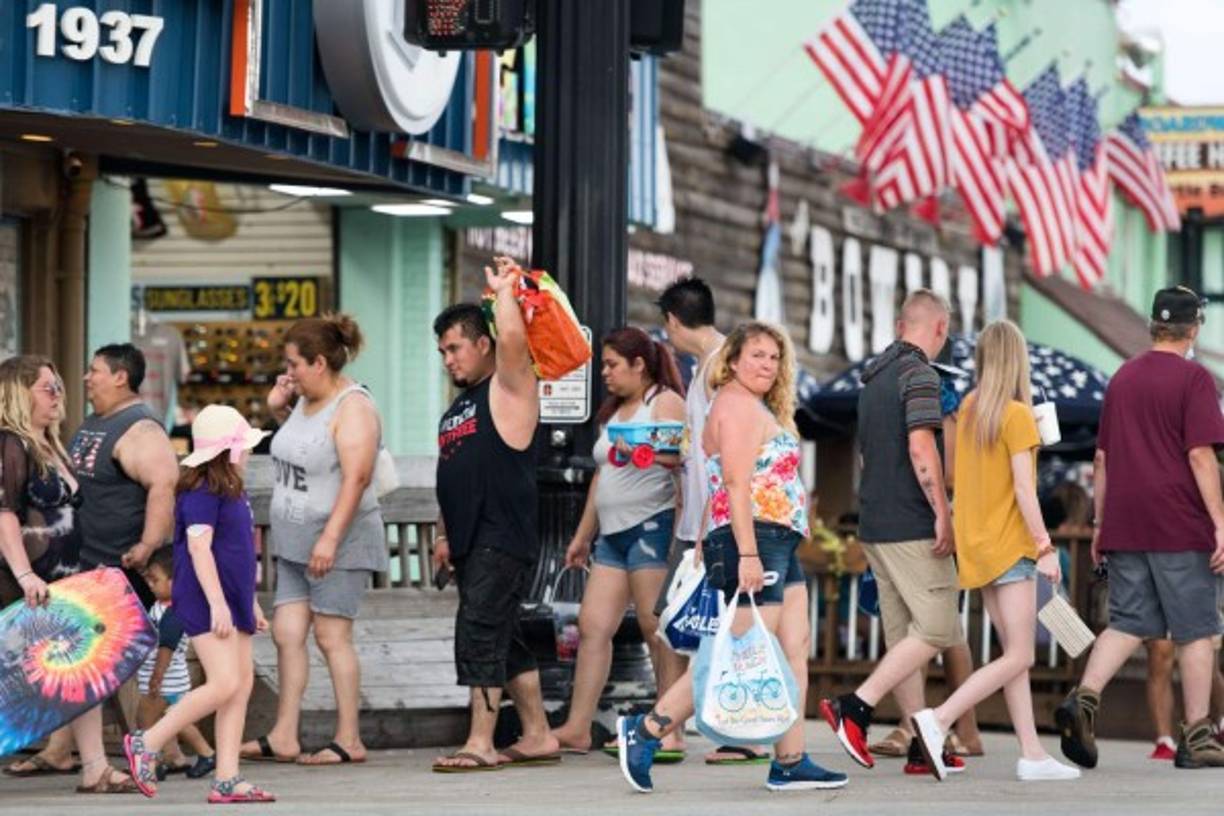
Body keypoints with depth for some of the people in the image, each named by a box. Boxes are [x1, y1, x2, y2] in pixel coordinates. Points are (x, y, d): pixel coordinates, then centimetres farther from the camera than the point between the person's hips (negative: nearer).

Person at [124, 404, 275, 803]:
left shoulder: (232, 491, 17)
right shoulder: (202, 492, -14)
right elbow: (199, 547, -21)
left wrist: (251, 603, 26)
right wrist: (217, 603, -25)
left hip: (231, 601, 10)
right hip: (205, 603, -10)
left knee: (243, 684, 5)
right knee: (224, 685, -16)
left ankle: (226, 779, 5)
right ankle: (147, 743, -5)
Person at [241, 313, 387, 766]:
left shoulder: (352, 407, -14)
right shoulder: (306, 401, 12)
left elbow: (356, 476, -22)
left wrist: (330, 538, -27)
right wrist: (277, 409, 12)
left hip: (338, 545, -9)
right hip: (295, 542, 9)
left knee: (331, 635, -7)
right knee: (286, 632, 5)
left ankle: (349, 740, -1)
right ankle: (283, 737, 7)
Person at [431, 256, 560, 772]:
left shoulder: (508, 389, -4)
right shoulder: (459, 406, 22)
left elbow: (513, 337, -23)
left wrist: (504, 289, -9)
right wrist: (444, 535, 19)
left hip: (503, 540, -9)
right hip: (472, 544, 9)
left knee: (480, 635, -13)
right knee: (504, 641, 11)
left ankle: (480, 744, -14)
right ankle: (538, 737, 17)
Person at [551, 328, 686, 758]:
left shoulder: (665, 403, -2)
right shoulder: (613, 412, 23)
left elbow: (680, 453, -17)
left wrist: (640, 449, -32)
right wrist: (583, 535, 26)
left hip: (652, 525, -9)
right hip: (613, 533, 9)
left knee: (657, 630, -9)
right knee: (592, 626, 1)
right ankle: (577, 728, 0)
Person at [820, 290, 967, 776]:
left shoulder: (874, 376, 17)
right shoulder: (919, 374, -11)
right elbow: (920, 448, -21)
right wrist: (943, 513, -18)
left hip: (875, 524, 9)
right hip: (912, 525, -9)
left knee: (903, 635, 8)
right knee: (936, 629, -7)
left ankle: (921, 748, 9)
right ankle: (855, 707, -16)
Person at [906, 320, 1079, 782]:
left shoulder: (968, 409, 6)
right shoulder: (1017, 415, -13)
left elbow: (959, 478, 8)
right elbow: (1023, 488, -17)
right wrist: (1045, 547, -14)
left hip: (978, 546, 8)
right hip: (1010, 546, -8)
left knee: (1014, 654, 9)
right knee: (1019, 658, -6)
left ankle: (1032, 755, 7)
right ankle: (938, 720, -18)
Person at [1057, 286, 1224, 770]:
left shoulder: (1122, 379, 14)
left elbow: (1102, 459, 16)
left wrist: (1101, 525, 22)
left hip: (1124, 527, 5)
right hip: (1180, 526, -5)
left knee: (1128, 623, 6)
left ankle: (1084, 698, -16)